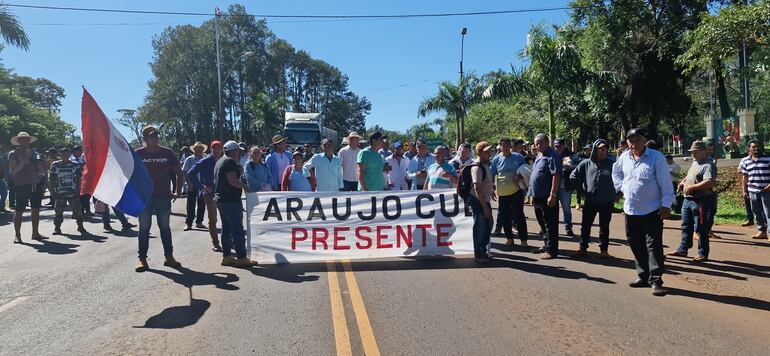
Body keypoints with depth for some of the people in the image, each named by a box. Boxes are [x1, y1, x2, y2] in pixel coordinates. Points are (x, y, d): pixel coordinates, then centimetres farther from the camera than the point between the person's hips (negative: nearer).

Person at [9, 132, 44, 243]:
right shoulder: (13, 154, 1)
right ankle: (17, 235, 2)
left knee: (36, 210, 7)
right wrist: (23, 161, -17)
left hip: (35, 185, 5)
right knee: (19, 211, -3)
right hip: (21, 186, -5)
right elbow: (14, 171, -10)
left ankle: (35, 233, 15)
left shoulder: (33, 153, 16)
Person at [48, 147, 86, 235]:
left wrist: (78, 190, 0)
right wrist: (52, 191, 0)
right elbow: (51, 180, 5)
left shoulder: (75, 165, 4)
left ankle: (80, 226, 17)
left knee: (77, 210, 3)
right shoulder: (55, 165, 3)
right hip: (59, 193, 0)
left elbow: (78, 179, 6)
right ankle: (57, 228, 11)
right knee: (58, 211, 0)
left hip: (73, 193, 0)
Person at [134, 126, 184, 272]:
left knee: (165, 227, 8)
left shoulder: (167, 153, 2)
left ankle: (169, 256, 15)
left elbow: (179, 173, 8)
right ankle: (142, 258, 9)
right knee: (144, 228, 3)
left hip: (164, 197, 1)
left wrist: (178, 192, 5)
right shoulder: (138, 154, -1)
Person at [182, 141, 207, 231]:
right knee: (191, 205, -1)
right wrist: (189, 183, -9)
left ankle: (199, 221, 21)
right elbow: (184, 172, -1)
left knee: (202, 204, 8)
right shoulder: (189, 160, 0)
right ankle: (188, 223, 3)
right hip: (192, 185, -2)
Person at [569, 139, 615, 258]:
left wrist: (614, 194, -1)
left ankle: (604, 249, 20)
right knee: (585, 226, 6)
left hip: (607, 202, -1)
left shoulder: (611, 164, -5)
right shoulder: (586, 163, -2)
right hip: (590, 201, 1)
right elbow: (573, 177, 5)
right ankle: (583, 248, 16)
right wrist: (583, 189, 4)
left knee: (604, 227, 10)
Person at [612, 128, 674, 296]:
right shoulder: (624, 157, 6)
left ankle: (656, 281, -3)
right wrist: (621, 187, 14)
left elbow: (665, 183, -12)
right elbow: (616, 172, 27)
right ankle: (643, 276, 25)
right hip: (630, 210, 6)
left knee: (654, 246, -5)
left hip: (652, 211, -6)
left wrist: (666, 205, -16)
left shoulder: (656, 157, -10)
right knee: (636, 245, 13)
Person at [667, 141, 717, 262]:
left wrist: (691, 187, -25)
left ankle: (703, 253, 10)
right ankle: (682, 249, 25)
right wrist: (683, 181, 12)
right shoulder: (695, 162, 15)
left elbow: (709, 182, -29)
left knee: (701, 229, 0)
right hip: (688, 199, 10)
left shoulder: (708, 165, -16)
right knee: (686, 226, 16)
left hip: (701, 201, -10)